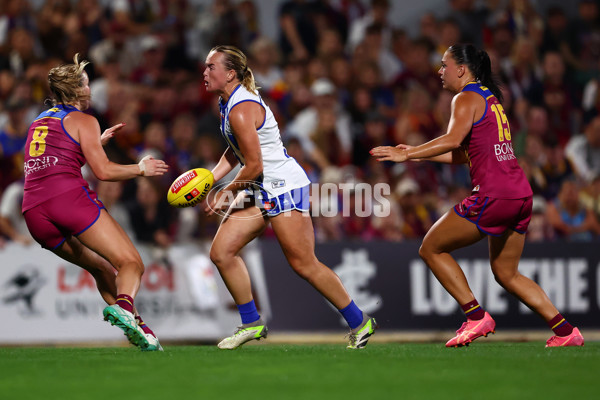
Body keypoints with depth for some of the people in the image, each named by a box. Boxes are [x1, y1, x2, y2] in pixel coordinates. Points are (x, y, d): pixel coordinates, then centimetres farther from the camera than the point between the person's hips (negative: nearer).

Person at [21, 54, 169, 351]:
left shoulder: (39, 122, 27)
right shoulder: (83, 121, 6)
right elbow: (103, 171, -3)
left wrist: (99, 141, 45)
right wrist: (141, 169, 12)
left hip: (34, 212, 7)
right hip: (71, 198, -7)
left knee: (101, 267, 21)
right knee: (131, 263, -11)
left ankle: (136, 328, 10)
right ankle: (123, 306, -43)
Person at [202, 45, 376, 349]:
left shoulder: (241, 110, -21)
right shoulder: (228, 103, 9)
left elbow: (254, 166, -21)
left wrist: (225, 195, -8)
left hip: (284, 187, -10)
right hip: (260, 190, 10)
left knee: (303, 264, -6)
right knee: (221, 251, 1)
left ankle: (359, 322, 7)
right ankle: (252, 324, 9)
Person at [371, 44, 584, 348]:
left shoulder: (467, 98, -5)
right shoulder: (490, 98, 23)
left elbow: (453, 139, -23)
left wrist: (407, 154, -19)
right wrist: (417, 153, 27)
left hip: (493, 195, -9)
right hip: (521, 194, 9)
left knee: (431, 249, 3)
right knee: (506, 273, 19)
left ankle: (476, 317, -2)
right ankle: (565, 331, 10)